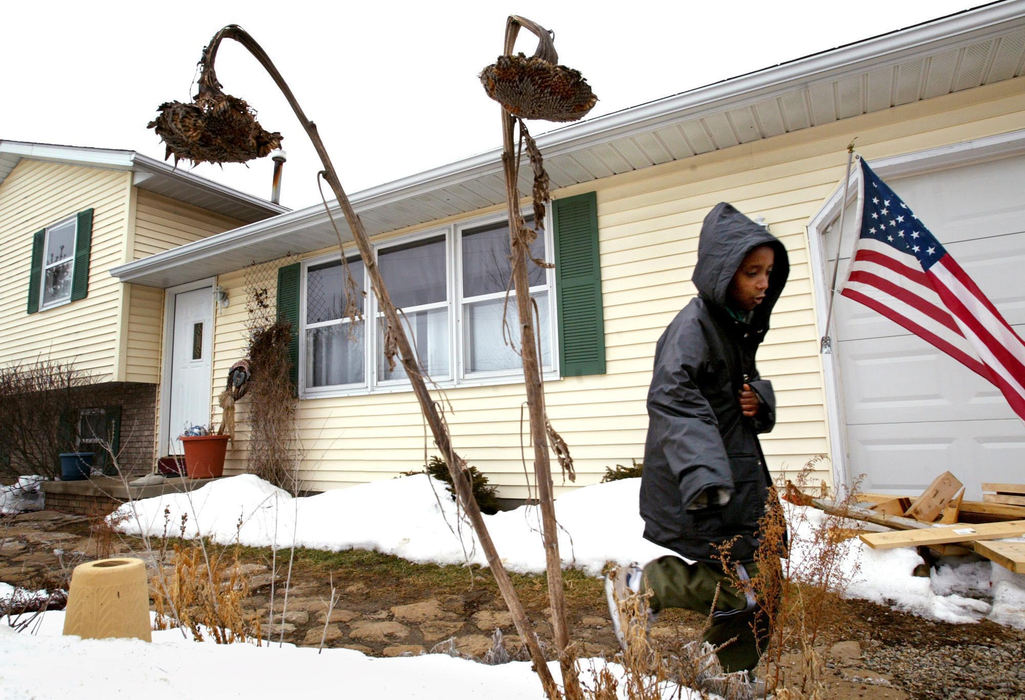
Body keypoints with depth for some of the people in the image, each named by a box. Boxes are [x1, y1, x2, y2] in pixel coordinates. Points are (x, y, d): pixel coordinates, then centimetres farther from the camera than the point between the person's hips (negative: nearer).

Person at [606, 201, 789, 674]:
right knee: (741, 589, -8)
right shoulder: (693, 325, -19)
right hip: (701, 493, -10)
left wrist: (759, 398, -1)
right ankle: (637, 586, 9)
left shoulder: (738, 324, 11)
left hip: (737, 478, 10)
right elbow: (671, 398, -32)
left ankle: (737, 680, 38)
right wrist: (702, 474, -45)